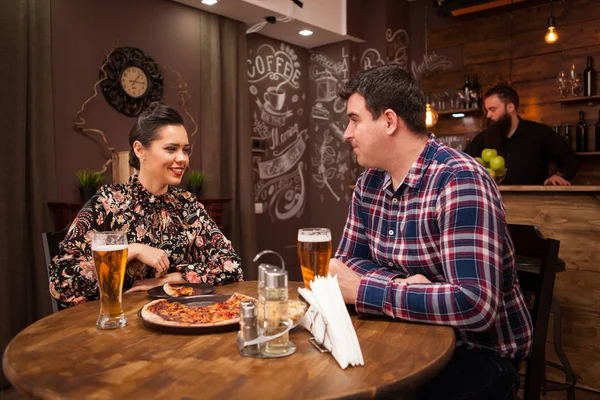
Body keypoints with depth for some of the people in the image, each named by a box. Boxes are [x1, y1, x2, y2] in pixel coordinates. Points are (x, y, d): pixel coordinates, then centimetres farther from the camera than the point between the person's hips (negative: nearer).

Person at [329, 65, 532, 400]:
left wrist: (361, 290, -27)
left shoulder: (460, 181, -24)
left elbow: (475, 305, -32)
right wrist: (402, 284, -16)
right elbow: (349, 259, 4)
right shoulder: (369, 183, -1)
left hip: (481, 350, -6)